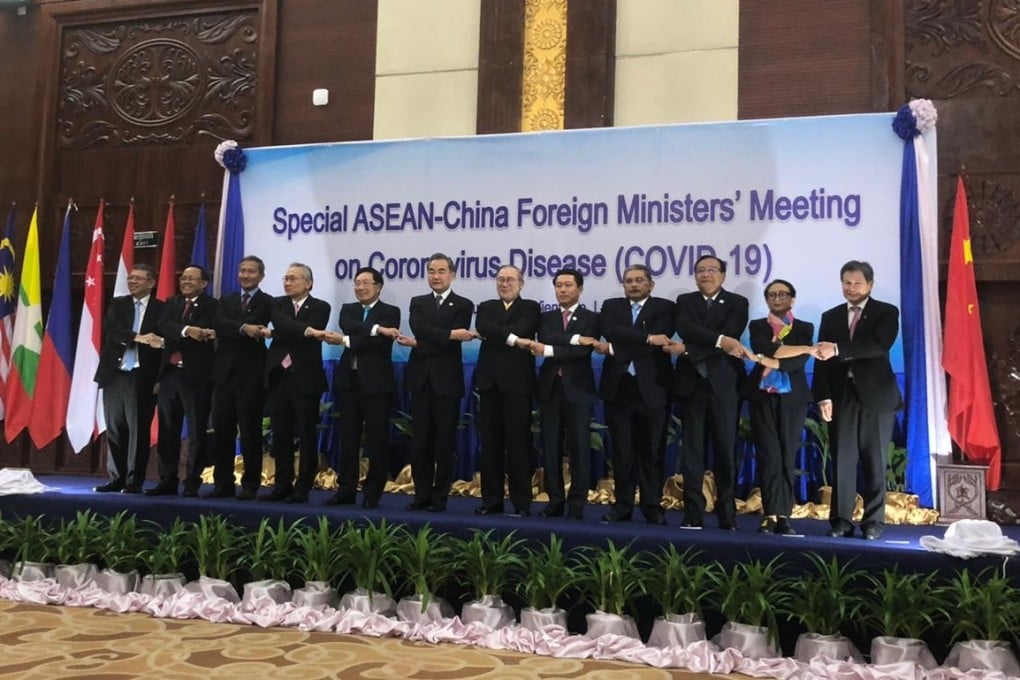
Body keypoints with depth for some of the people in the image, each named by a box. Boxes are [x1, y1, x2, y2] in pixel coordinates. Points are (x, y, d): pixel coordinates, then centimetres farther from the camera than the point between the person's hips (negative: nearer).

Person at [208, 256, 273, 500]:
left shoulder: (267, 303, 2)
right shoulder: (226, 301, 15)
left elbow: (254, 324, -15)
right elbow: (220, 325, -6)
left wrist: (232, 329, -7)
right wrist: (244, 328, -20)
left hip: (251, 375, -4)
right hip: (225, 373, 5)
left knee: (250, 432, 0)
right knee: (221, 431, 6)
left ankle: (250, 485, 9)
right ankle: (223, 484, 14)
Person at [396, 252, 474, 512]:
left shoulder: (463, 305, 2)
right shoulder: (418, 302, 12)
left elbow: (453, 343, -12)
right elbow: (417, 327, -10)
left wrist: (417, 344, -13)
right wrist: (451, 333, -20)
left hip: (447, 381, -3)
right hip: (421, 379, 3)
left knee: (444, 442, 2)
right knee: (420, 440, 5)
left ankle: (439, 497, 10)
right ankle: (422, 494, 14)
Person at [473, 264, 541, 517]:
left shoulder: (530, 308, 5)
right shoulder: (486, 307, 15)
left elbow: (519, 331, -14)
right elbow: (484, 327, -7)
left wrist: (492, 335, -6)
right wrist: (512, 339, -16)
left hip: (517, 383, -4)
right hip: (490, 383, 4)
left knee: (518, 444, -2)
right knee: (490, 444, 6)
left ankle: (521, 503, 3)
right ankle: (491, 500, 13)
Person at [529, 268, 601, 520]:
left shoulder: (591, 318, 4)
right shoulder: (547, 317, 14)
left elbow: (583, 351, -11)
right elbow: (545, 340, -7)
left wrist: (549, 351, -14)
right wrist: (575, 339, -17)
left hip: (577, 389, -3)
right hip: (550, 388, 3)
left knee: (579, 447, -3)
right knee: (551, 447, 4)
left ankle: (577, 505, 3)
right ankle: (555, 501, 11)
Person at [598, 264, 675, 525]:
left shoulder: (664, 307, 5)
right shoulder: (611, 306, 11)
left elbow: (661, 340, -13)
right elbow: (610, 332, -10)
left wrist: (618, 349, -13)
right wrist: (647, 338, -19)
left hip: (650, 388, -2)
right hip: (618, 387, 2)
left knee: (651, 451, 3)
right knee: (622, 451, 6)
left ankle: (652, 507, 11)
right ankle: (622, 506, 14)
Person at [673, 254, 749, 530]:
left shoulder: (737, 303, 7)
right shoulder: (685, 300, 11)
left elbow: (731, 334, -10)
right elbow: (685, 329, -9)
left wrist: (693, 349, -17)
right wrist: (719, 340, -22)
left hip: (723, 383, -1)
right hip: (692, 382, 1)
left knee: (726, 449, 1)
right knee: (692, 448, 1)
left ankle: (727, 512, 8)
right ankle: (694, 512, 4)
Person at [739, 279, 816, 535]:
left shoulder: (805, 328, 10)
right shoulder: (757, 326, 11)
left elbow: (799, 362, -7)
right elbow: (766, 350, -10)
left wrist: (764, 360, -18)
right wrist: (808, 348, -9)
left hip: (792, 398, 0)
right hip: (762, 397, 0)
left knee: (788, 457, -1)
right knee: (768, 456, -5)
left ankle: (783, 516, 1)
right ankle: (772, 514, -4)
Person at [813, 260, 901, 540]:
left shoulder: (886, 312, 3)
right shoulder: (830, 317, 14)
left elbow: (880, 345, -16)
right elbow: (822, 359, 7)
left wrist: (838, 349, -25)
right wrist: (823, 397, -5)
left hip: (876, 395, -2)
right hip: (842, 396, 3)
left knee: (874, 461, 1)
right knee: (842, 461, 0)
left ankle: (873, 521, 8)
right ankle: (841, 520, 5)